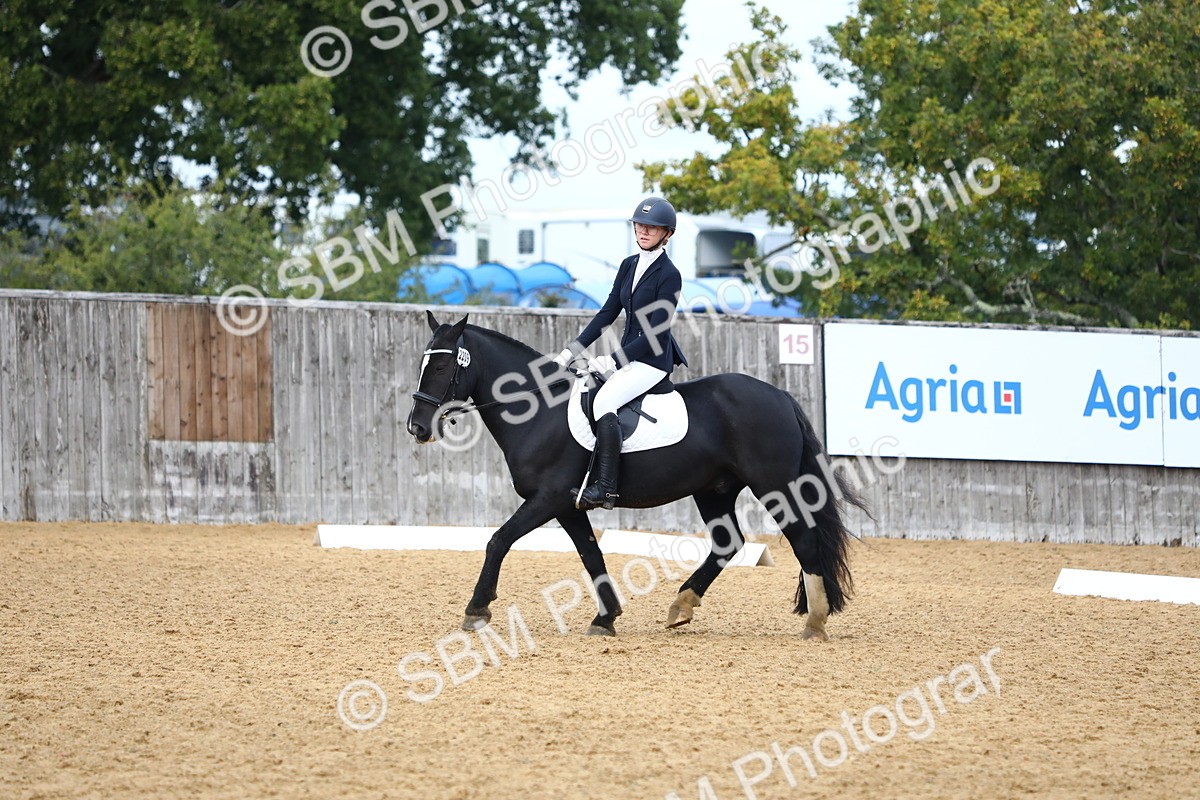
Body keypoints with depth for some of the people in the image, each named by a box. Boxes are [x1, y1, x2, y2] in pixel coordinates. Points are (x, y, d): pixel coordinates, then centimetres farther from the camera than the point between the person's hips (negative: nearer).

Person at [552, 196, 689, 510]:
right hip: (629, 357, 9)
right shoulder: (629, 266, 11)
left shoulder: (669, 276, -13)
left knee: (604, 401, -30)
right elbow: (608, 313, 13)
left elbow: (655, 333, -17)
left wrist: (613, 361, -21)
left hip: (653, 359, -9)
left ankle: (605, 487, -34)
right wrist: (573, 350, 4)